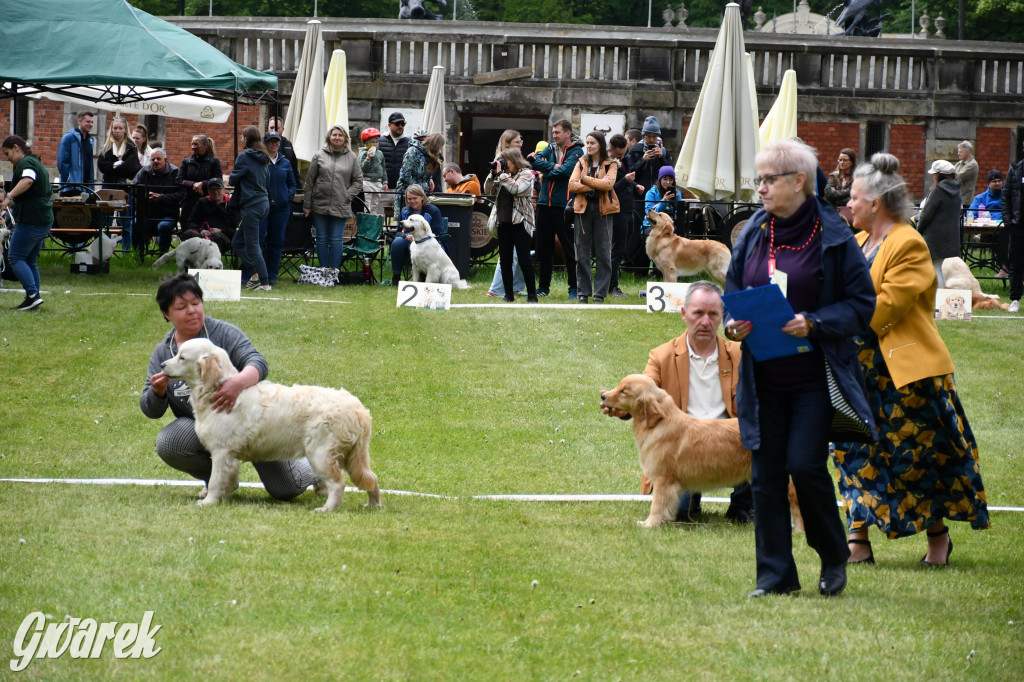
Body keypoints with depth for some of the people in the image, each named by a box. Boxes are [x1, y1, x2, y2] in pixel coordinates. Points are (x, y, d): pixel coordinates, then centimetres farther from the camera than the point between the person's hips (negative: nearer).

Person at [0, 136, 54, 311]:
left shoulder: (25, 163, -10)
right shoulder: (37, 163, 22)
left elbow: (28, 180, -33)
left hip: (30, 220, -10)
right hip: (44, 219, 10)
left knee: (17, 259, -7)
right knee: (31, 261, 13)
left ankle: (32, 295, -17)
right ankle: (33, 300, 9)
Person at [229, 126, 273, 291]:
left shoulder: (244, 157, -10)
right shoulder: (263, 158, 12)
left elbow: (233, 180, -8)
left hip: (252, 205, -8)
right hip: (264, 202, 8)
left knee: (252, 245, -5)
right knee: (237, 243, 14)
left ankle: (265, 282, -6)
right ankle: (254, 272, 7)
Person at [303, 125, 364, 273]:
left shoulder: (352, 158, 4)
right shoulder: (319, 156, 3)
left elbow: (358, 181, 8)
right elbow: (309, 182, 4)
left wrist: (348, 196, -6)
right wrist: (306, 204, 2)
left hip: (340, 207, -1)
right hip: (320, 205, 1)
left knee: (337, 240, -1)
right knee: (322, 239, 6)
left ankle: (335, 271, 5)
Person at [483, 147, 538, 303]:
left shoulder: (526, 174, -4)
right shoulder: (503, 176, 14)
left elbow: (515, 188, -20)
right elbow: (488, 190, 12)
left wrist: (501, 173, -15)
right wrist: (493, 173, 1)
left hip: (520, 222, -6)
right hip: (504, 223, 6)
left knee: (524, 259, -5)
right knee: (504, 260, 6)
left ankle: (532, 294, 1)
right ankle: (508, 295, 12)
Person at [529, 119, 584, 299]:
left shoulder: (576, 152, -3)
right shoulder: (550, 149, 14)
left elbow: (566, 170, -18)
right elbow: (535, 161, -2)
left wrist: (545, 170, -6)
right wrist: (554, 166, -14)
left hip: (564, 205, -6)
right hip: (545, 203, 6)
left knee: (569, 248, -1)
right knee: (544, 247, 10)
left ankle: (574, 288, 4)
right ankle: (543, 286, 19)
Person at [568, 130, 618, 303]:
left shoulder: (610, 164, 4)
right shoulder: (581, 163, 12)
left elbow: (608, 184, -14)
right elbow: (572, 184, 0)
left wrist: (586, 180, -10)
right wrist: (591, 188, -13)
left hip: (602, 211, -2)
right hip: (584, 210, 2)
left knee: (603, 254, -2)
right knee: (582, 255, 2)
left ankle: (600, 292, 3)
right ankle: (583, 292, 7)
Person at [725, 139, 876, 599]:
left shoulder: (833, 237, -7)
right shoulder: (752, 233, 7)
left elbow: (862, 303, -5)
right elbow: (734, 291, 17)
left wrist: (814, 323, -19)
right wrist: (733, 325, -5)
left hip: (815, 375, -4)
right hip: (764, 377, 5)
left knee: (805, 464, -10)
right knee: (765, 473, 3)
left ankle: (834, 556, 15)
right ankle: (775, 575, 12)